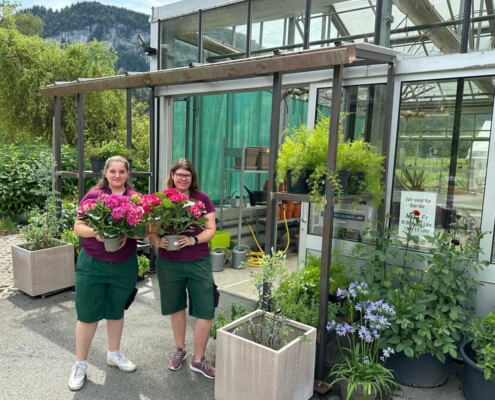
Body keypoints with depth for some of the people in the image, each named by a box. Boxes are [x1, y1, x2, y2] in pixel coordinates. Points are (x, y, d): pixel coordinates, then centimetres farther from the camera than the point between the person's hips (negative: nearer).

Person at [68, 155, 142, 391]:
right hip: (92, 263, -2)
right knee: (87, 313, 6)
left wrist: (128, 234, -19)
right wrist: (95, 232, -25)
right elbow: (78, 227, -6)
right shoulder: (93, 196, -5)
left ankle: (114, 354, 36)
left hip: (124, 265, 2)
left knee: (116, 310, 17)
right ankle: (80, 363, 23)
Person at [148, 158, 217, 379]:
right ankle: (179, 349, 39)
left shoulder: (202, 198, -3)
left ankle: (198, 359, 20)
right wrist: (157, 241, -20)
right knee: (176, 307, 17)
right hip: (169, 263, 1)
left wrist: (193, 240, -20)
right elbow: (151, 230, 1)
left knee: (205, 310, 1)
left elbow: (211, 229, -3)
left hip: (199, 262, 0)